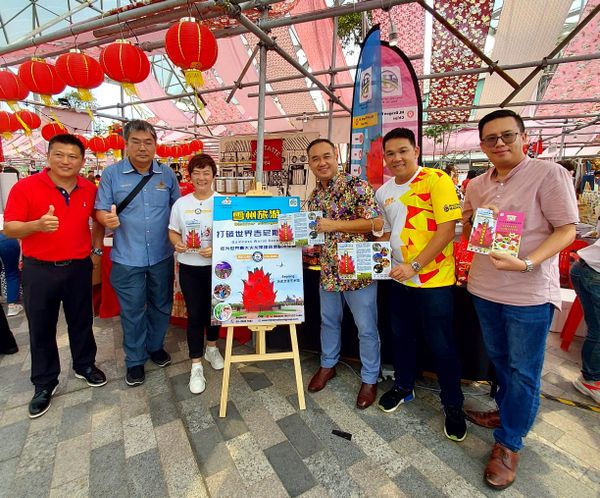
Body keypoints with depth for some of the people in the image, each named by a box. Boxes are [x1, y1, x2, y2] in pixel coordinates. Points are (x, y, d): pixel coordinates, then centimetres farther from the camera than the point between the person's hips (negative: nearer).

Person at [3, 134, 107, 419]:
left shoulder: (90, 190, 0)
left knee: (81, 321, 15)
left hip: (79, 267, 2)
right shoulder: (25, 187, -10)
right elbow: (9, 228, -10)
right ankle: (44, 383, 28)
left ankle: (85, 365, 37)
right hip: (39, 270, -2)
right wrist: (38, 224, -29)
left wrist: (96, 249, 9)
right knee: (41, 328, 10)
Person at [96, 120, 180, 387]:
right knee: (132, 312, 9)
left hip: (162, 256, 2)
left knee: (161, 306, 16)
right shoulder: (112, 173, -3)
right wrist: (107, 218, -25)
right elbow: (101, 210, -2)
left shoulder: (167, 174, 3)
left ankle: (155, 346, 40)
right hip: (127, 258, -2)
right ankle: (135, 360, 30)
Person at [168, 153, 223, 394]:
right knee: (194, 314, 5)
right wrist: (177, 243, -13)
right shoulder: (181, 203, 2)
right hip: (189, 267, 1)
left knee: (213, 309, 16)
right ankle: (196, 366, 19)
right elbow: (173, 232, 8)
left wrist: (216, 249, -21)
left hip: (216, 266, -1)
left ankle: (211, 348, 42)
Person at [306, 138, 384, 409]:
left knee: (366, 328, 8)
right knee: (328, 321, 21)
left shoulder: (356, 185, -12)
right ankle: (328, 365, 43)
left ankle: (369, 380, 29)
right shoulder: (314, 195, 9)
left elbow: (377, 223, -19)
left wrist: (335, 225, -22)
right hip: (328, 271, 6)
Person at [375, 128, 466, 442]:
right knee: (401, 336, 19)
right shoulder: (383, 192, 7)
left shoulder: (436, 180, -12)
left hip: (433, 279, -6)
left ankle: (453, 406, 31)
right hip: (398, 277, 6)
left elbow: (447, 230, -18)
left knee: (441, 346, 7)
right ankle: (404, 386, 42)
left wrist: (414, 266, -21)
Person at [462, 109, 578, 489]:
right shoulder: (476, 185, 8)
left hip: (530, 293, -5)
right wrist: (468, 220, -4)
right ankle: (508, 413, 43)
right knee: (500, 360, 21)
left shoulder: (549, 173, -9)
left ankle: (509, 443, 24)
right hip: (484, 288, 6)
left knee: (523, 372, 7)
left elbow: (567, 229, -14)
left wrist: (525, 263, -28)